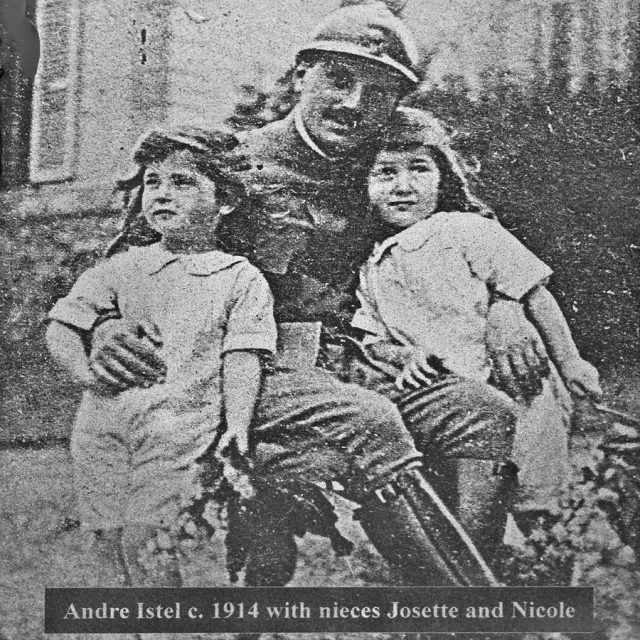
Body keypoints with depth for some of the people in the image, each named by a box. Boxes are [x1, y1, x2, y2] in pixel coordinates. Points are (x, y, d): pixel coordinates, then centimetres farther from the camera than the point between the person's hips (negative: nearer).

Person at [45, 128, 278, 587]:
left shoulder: (241, 279, 5)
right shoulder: (121, 269, 14)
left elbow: (242, 357, -3)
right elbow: (61, 327, 14)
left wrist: (238, 424, -16)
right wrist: (83, 368, -5)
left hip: (181, 432, -3)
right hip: (103, 432, 4)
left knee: (150, 552, -15)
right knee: (119, 546, 4)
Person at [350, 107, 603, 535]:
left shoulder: (466, 230, -1)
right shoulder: (370, 267, 13)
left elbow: (533, 295, -1)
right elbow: (371, 337, 12)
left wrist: (569, 364, -1)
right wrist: (402, 357, -9)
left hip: (495, 383, -3)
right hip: (421, 391, 3)